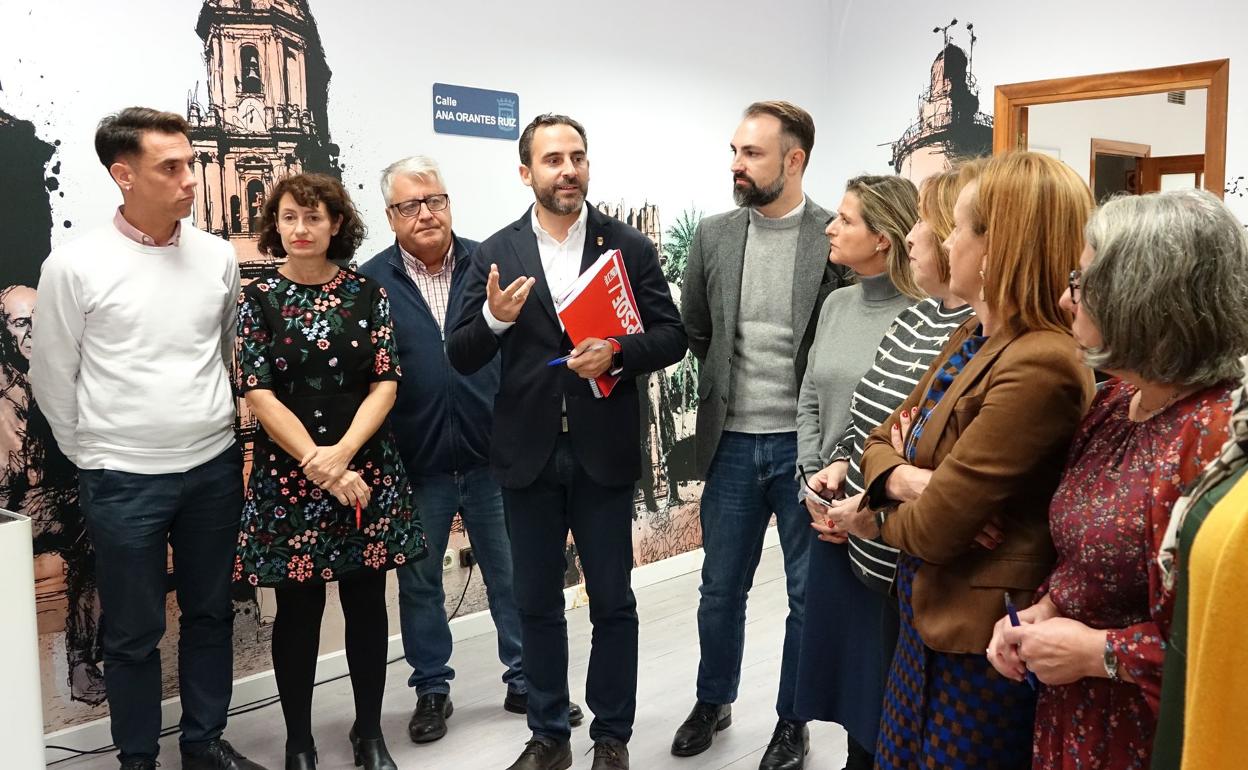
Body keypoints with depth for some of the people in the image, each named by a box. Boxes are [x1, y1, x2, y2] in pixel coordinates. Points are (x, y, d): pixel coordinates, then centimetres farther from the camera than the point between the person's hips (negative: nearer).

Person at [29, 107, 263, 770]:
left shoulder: (218, 257, 0)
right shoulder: (74, 266, -10)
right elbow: (52, 378, 0)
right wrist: (94, 458, 6)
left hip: (214, 467, 4)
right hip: (123, 480, -3)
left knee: (210, 613, 15)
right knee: (133, 633, 9)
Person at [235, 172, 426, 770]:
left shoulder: (368, 293, 3)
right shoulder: (258, 298, 1)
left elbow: (385, 383, -2)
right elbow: (258, 394, -6)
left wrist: (341, 454, -15)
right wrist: (316, 463, -15)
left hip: (366, 468, 1)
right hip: (288, 472, -1)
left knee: (366, 602, 8)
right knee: (298, 609, 7)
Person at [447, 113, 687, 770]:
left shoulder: (630, 246, -1)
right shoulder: (495, 254, 1)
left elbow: (672, 337, -1)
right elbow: (461, 358, -1)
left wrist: (618, 352, -20)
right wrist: (495, 317, -21)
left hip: (604, 451, -1)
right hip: (528, 454, 1)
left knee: (613, 603, 9)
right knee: (537, 604, 13)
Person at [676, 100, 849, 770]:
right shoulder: (712, 236, 3)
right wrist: (728, 389, 6)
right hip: (732, 442, 3)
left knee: (809, 592, 11)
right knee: (721, 587, 15)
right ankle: (713, 701, 38)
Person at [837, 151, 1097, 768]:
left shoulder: (1038, 366, -26)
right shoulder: (972, 338, 5)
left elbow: (934, 527, -25)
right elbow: (885, 438, 9)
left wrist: (872, 521, -3)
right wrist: (899, 476, -14)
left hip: (979, 642, -9)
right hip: (930, 619, 9)